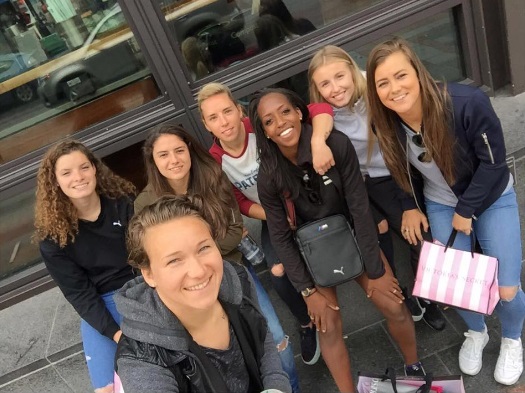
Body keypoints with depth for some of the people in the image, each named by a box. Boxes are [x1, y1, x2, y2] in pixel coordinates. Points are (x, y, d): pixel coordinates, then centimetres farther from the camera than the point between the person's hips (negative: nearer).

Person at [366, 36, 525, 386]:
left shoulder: (468, 102, -32)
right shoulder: (385, 123, -20)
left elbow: (492, 161, -21)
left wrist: (466, 211, -16)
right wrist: (411, 209, 2)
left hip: (492, 199, -2)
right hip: (440, 206, 3)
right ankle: (476, 333, 38)